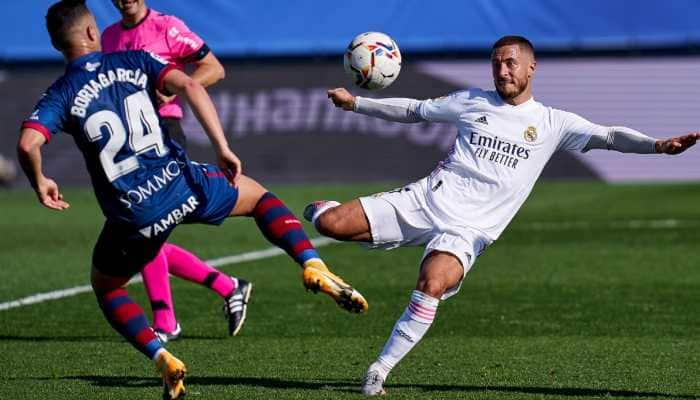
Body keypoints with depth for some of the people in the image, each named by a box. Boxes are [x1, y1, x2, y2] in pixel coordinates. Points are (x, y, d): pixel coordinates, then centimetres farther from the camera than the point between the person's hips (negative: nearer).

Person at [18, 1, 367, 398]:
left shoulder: (60, 95, 1)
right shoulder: (134, 62, 5)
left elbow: (28, 144, -17)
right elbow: (189, 85, -10)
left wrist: (40, 183, 4)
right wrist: (223, 149, -7)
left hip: (133, 215, -1)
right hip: (183, 186, 1)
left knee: (106, 287, 25)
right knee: (257, 195, 29)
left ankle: (163, 359, 2)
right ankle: (314, 266, 5)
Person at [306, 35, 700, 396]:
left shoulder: (552, 123, 5)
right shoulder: (473, 101, 12)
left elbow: (609, 136, -3)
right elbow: (414, 110, 21)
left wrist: (659, 144, -20)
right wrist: (355, 103, 15)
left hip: (467, 229, -2)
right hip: (424, 199, 2)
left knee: (431, 284, -32)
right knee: (330, 225, -15)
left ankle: (380, 370, -21)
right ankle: (325, 210, 24)